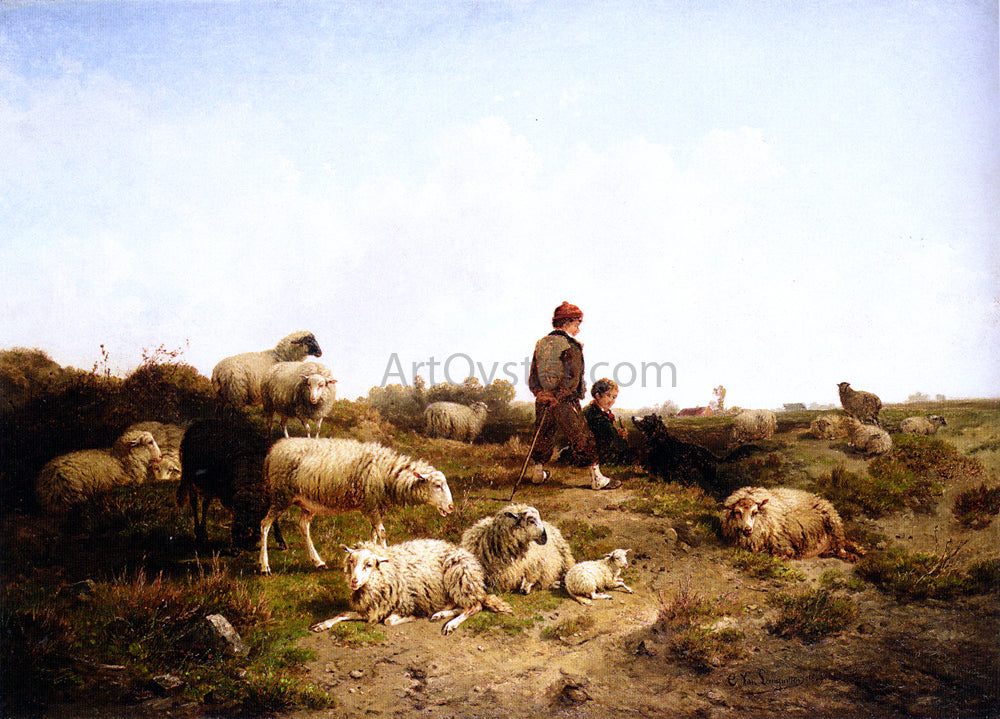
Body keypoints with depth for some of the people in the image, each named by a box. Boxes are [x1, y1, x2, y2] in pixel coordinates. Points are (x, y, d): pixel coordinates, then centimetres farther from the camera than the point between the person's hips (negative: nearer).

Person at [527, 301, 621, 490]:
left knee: (543, 437, 22)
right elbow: (572, 380, -21)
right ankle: (597, 479, 8)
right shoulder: (571, 346, -12)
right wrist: (557, 397, -17)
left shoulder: (540, 344, 9)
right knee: (584, 439, 3)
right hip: (566, 404, -6)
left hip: (543, 403, 6)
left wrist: (541, 394, -1)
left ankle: (538, 473, 36)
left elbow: (533, 378, 7)